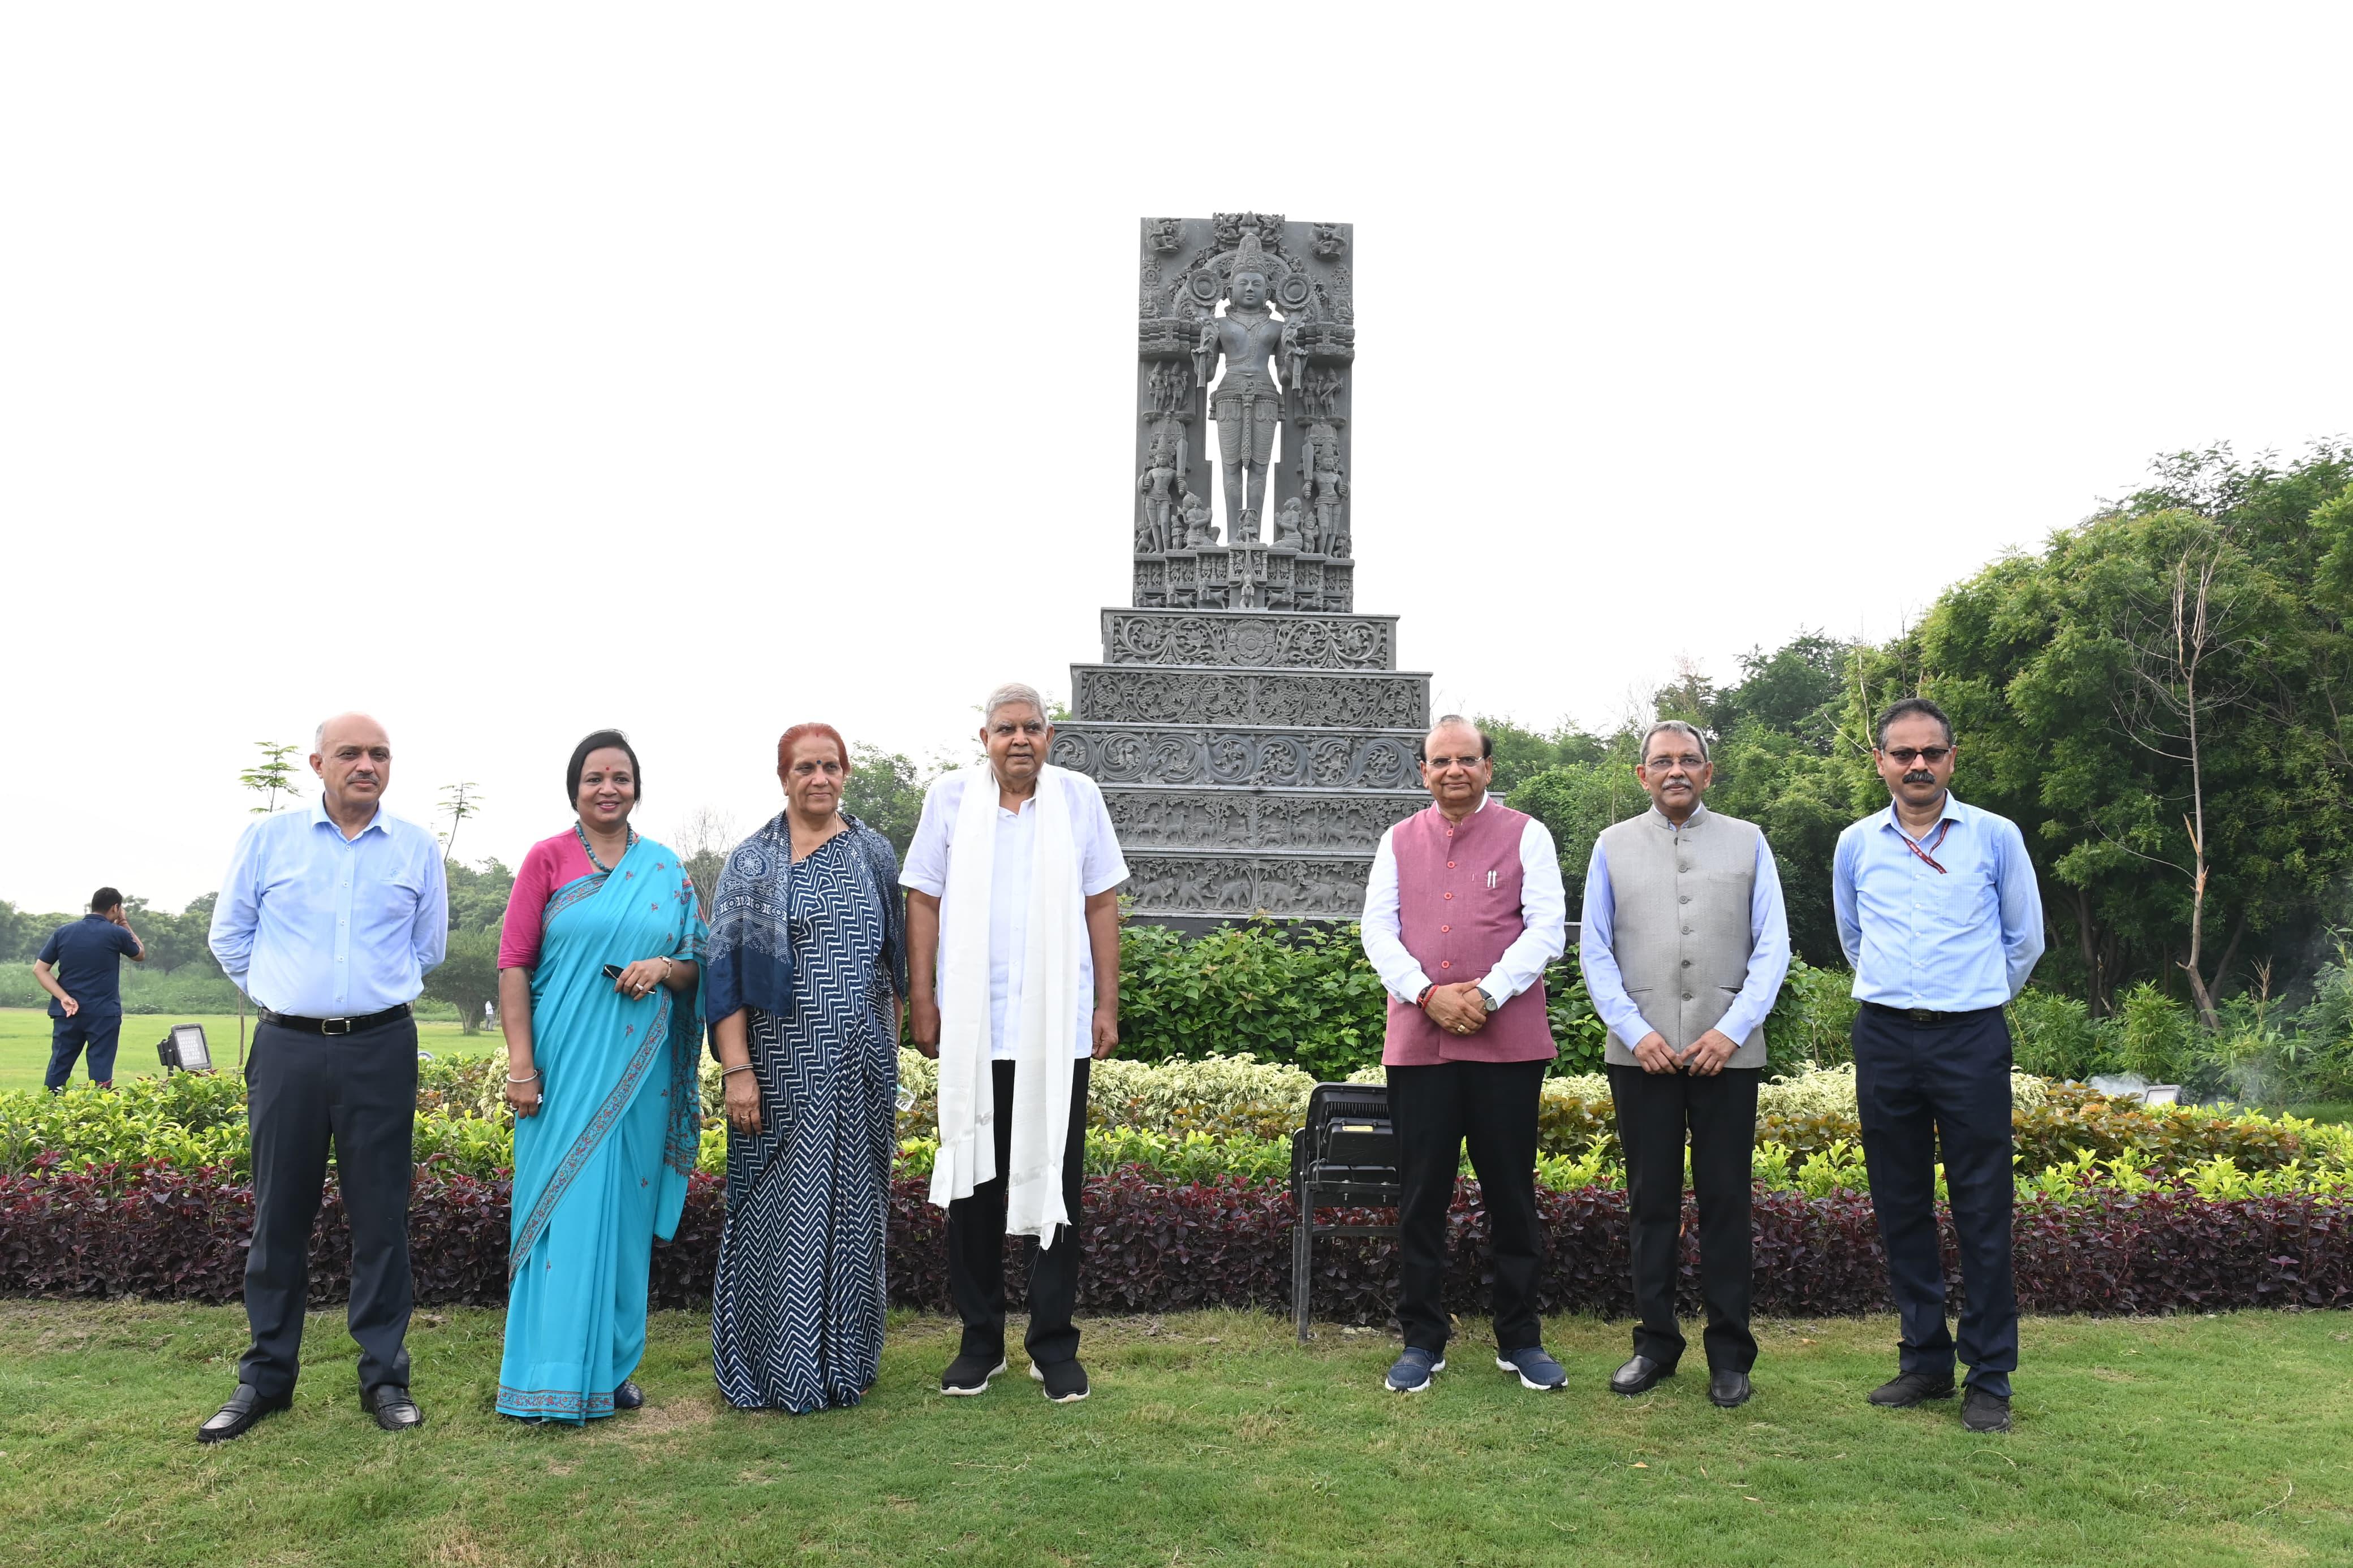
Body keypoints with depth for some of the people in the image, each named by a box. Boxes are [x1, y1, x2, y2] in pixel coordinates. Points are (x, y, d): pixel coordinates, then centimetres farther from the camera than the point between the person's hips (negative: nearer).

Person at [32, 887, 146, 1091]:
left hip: (67, 1013, 4)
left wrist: (64, 997, -5)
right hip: (104, 1014, -4)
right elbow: (141, 956, 13)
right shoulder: (116, 934, -6)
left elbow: (39, 969, 1)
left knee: (58, 1070, 10)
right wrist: (126, 926, 19)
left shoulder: (63, 932, 5)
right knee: (101, 1074, 0)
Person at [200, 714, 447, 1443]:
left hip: (381, 1049, 0)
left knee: (381, 1217, 2)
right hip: (287, 1048, 0)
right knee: (279, 1216, 6)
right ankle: (266, 1376, 18)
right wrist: (284, 993, 11)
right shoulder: (267, 838, 4)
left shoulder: (418, 849, 6)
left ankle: (384, 1375, 12)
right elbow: (230, 935, 12)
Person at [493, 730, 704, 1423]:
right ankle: (549, 1377, 6)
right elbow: (514, 964, -2)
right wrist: (520, 1061, -10)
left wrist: (664, 967, -10)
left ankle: (613, 1365, 18)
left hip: (641, 1067, 3)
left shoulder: (667, 867, 10)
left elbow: (697, 963, 13)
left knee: (626, 1210, 7)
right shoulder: (547, 859, 2)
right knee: (563, 1205, -3)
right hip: (566, 1063, -3)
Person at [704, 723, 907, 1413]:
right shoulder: (751, 863, 1)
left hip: (860, 1066, 3)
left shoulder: (874, 854, 8)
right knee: (782, 1208, 2)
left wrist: (891, 1047, 8)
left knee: (850, 1201, 8)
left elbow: (897, 956, 12)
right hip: (782, 1064, -2)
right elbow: (726, 969, -4)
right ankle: (775, 1367, 15)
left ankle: (842, 1362, 21)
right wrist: (737, 1069, -12)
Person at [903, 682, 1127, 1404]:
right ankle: (980, 1340, 20)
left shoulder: (1078, 797, 4)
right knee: (973, 1182, 7)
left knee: (1056, 1184, 4)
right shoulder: (950, 798, 3)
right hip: (971, 1027, 0)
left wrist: (1107, 1004, 2)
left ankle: (1054, 1345, 15)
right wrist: (922, 1001, -1)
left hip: (1058, 1029, 0)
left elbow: (1102, 905, 6)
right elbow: (924, 902, 5)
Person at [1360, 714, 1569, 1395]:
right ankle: (1423, 1341, 16)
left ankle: (1520, 1340, 18)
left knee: (1511, 1193, 6)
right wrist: (1429, 993, -10)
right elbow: (1377, 929, 5)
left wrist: (1489, 994, -14)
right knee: (1421, 1197, 6)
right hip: (1417, 1041, 2)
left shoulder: (1525, 835, 6)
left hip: (1507, 1042, -2)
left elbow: (1548, 927, -3)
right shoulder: (1399, 841, 13)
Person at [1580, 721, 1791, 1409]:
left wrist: (1732, 1029, -9)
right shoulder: (1613, 847, 10)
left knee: (1726, 1202, 3)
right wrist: (1636, 1032, -6)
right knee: (1652, 1203, 7)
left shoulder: (1747, 843, 9)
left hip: (1727, 1054, 0)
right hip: (1641, 1055, 1)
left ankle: (1729, 1354, 13)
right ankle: (1655, 1342, 18)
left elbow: (1772, 947, 3)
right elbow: (1594, 952, 6)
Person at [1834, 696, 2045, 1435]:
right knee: (1900, 1207, 8)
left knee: (1983, 1212, -2)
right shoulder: (1855, 845, 6)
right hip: (1885, 1040, 3)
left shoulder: (1996, 836, 0)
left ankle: (1990, 1379, 7)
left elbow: (2025, 939, 11)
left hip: (1972, 1040, -2)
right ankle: (1925, 1361, 21)